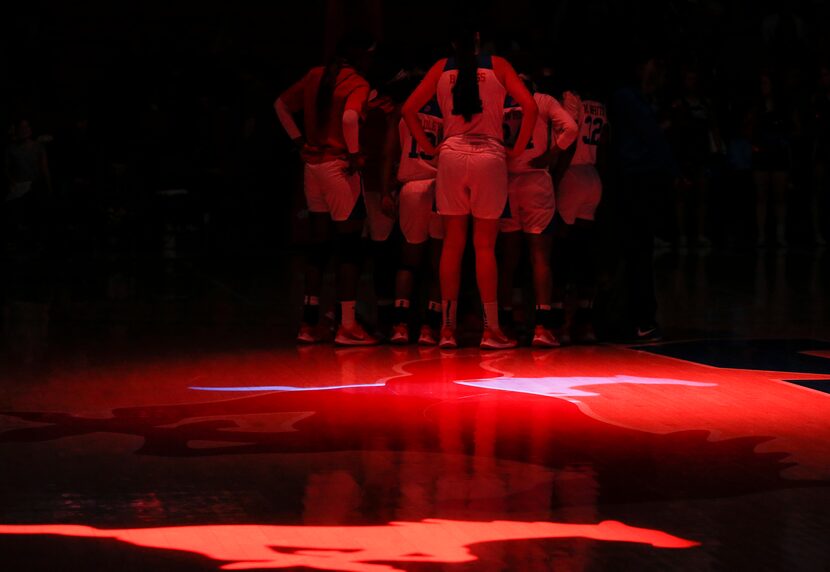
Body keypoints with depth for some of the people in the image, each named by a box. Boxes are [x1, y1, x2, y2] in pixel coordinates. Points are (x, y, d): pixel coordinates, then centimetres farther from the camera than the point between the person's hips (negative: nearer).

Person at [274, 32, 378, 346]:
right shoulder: (357, 83, -10)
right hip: (339, 167, -7)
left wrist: (300, 140, 16)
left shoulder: (315, 76, 11)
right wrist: (354, 154, -16)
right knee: (349, 246, -1)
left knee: (318, 246, 13)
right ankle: (348, 325, -2)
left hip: (312, 165, 7)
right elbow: (350, 117, -28)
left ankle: (309, 323, 14)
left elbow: (281, 105, 18)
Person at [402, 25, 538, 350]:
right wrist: (517, 150, 2)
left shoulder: (442, 69, 9)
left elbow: (409, 109, 6)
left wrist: (429, 148, 11)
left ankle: (447, 327, 6)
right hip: (490, 156, -1)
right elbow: (530, 107, -5)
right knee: (485, 245, 2)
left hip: (452, 156, 2)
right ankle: (491, 329, 1)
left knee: (452, 244, 7)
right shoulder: (497, 66, 5)